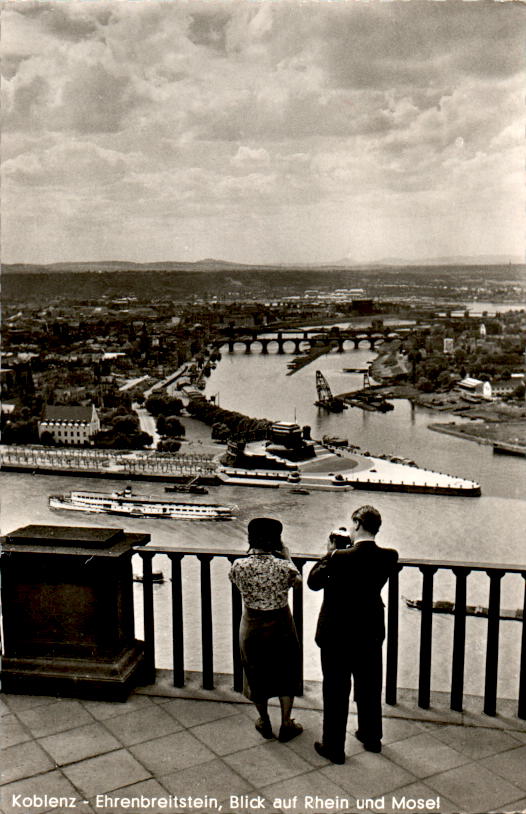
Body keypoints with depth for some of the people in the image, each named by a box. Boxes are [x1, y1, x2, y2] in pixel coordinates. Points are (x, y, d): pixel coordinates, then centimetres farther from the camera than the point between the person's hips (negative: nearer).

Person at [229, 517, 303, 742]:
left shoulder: (240, 566, -19)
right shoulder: (283, 566, -21)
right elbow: (297, 580, 2)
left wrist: (253, 554, 11)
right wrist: (287, 557, 13)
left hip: (252, 628, 1)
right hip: (280, 626, -1)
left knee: (257, 675, 21)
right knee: (286, 673, 21)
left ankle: (264, 723, 36)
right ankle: (286, 725, 29)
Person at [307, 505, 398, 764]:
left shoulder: (341, 558, -25)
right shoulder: (389, 557, -12)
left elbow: (313, 582, -10)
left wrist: (330, 553, -2)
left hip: (337, 635, -4)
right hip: (371, 633, 5)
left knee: (336, 692, 10)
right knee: (370, 688, 23)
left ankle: (334, 747, 22)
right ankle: (371, 737, 39)